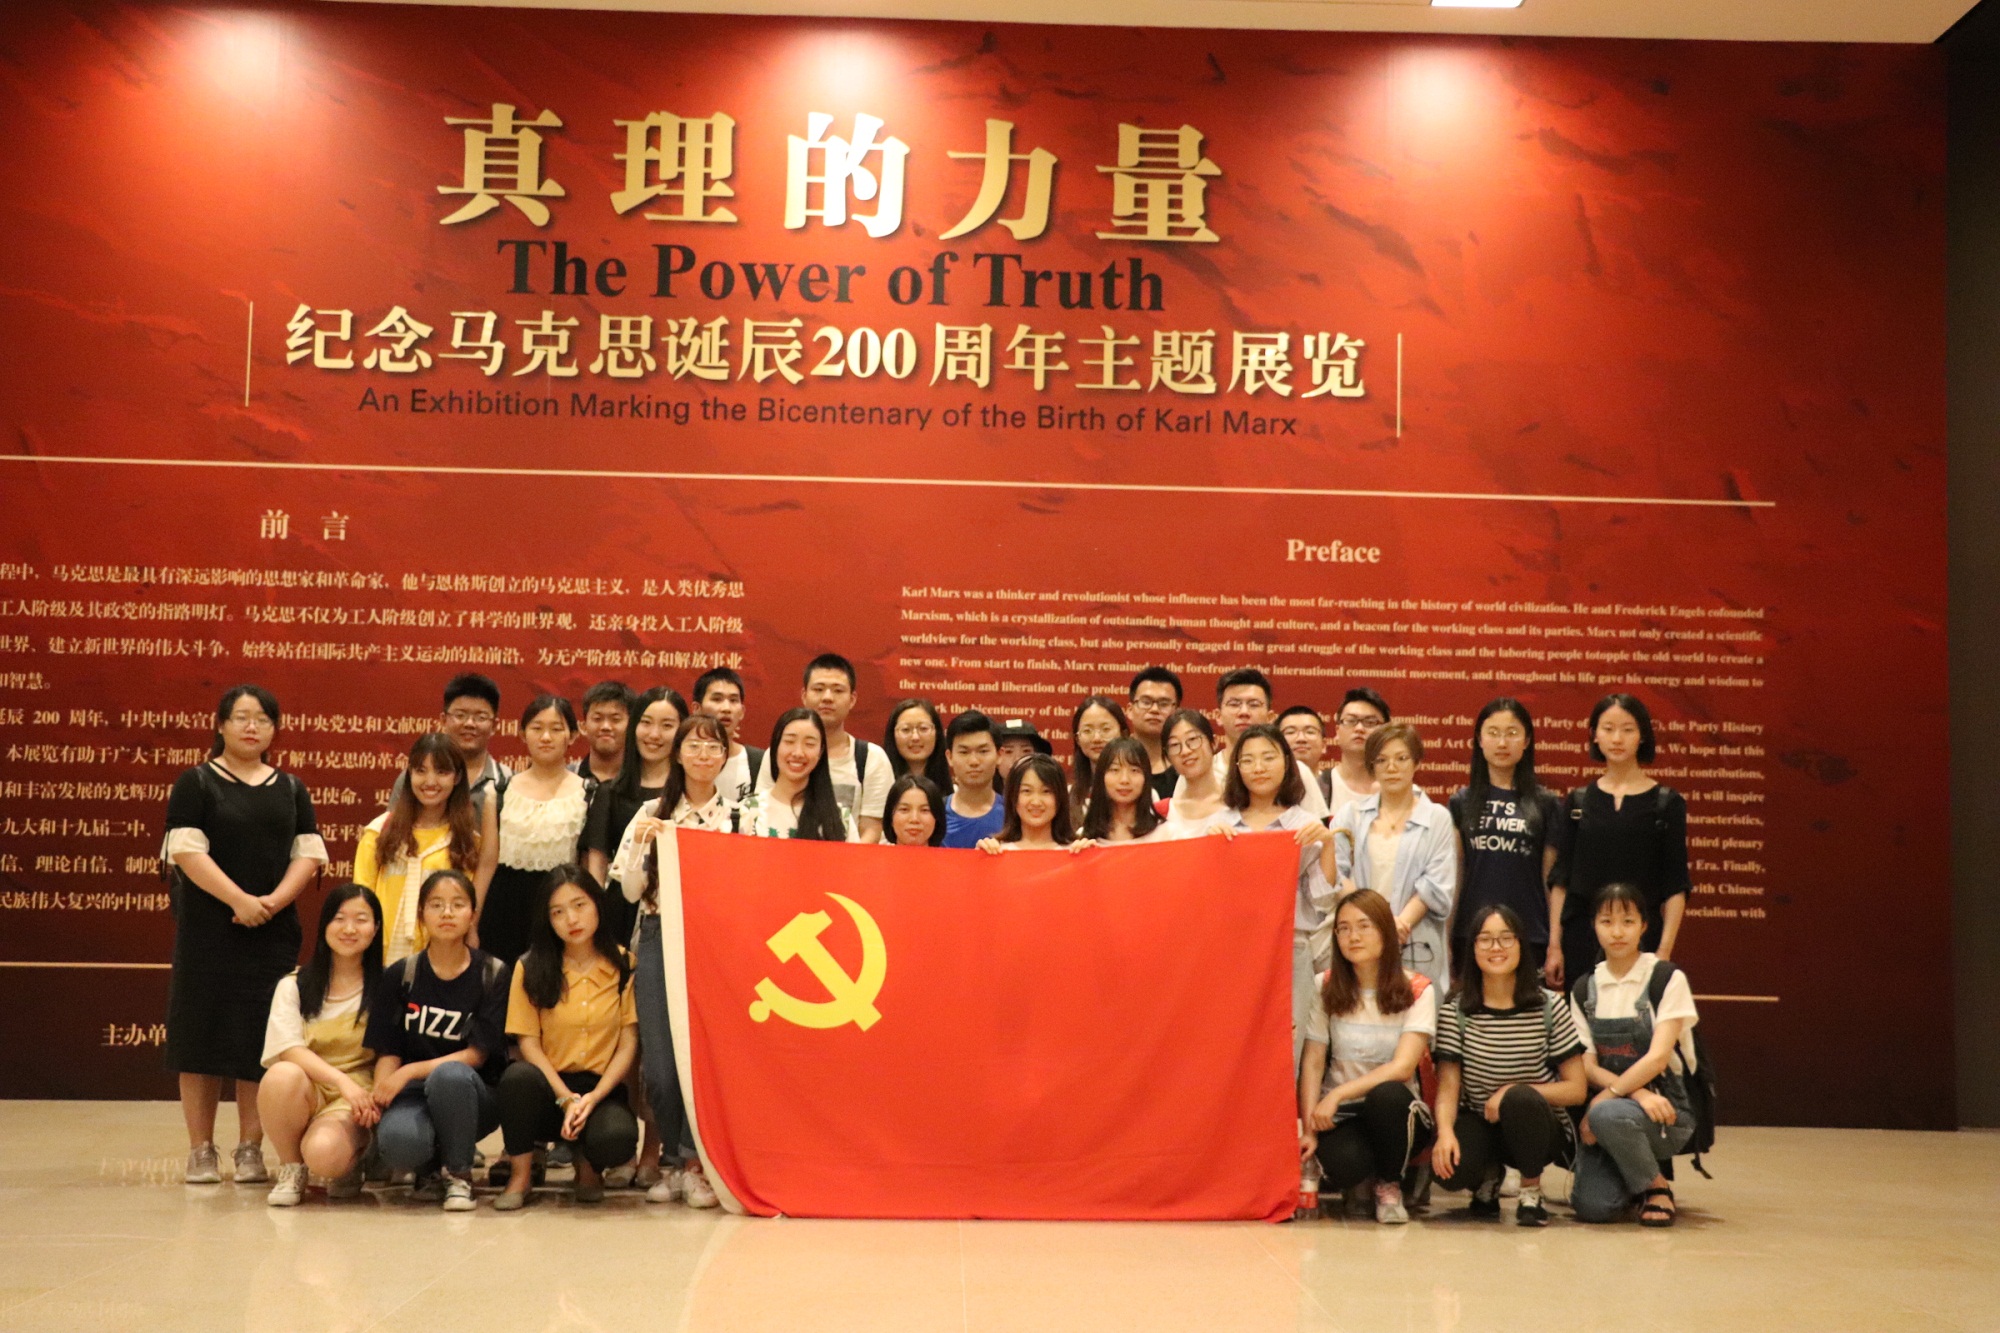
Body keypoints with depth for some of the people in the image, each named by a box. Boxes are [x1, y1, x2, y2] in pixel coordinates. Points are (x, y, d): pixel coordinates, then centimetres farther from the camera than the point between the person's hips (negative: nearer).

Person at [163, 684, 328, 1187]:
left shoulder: (291, 789, 12)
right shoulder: (196, 783, 2)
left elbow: (309, 855, 5)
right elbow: (187, 850, -9)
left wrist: (273, 902, -12)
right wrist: (239, 900, -18)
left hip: (273, 933, 3)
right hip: (207, 931, -2)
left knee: (260, 1038, 1)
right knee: (203, 1033, -1)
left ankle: (250, 1150, 7)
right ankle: (201, 1151, 6)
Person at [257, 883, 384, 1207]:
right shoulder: (294, 986, 6)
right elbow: (288, 1049, -8)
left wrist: (375, 1098, -18)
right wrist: (341, 1080, -24)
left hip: (354, 1099, -2)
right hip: (305, 1094, 2)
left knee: (324, 1154, -34)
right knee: (282, 1075, -34)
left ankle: (352, 1164, 5)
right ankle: (290, 1169, -8)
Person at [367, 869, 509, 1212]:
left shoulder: (493, 974, -2)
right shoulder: (399, 976, 5)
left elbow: (477, 1054, -7)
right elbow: (387, 1052, 3)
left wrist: (411, 1072, -17)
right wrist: (379, 1096, -18)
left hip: (473, 1096, -1)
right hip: (415, 1094, 1)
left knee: (449, 1075, -37)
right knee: (397, 1141, -35)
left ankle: (457, 1174, -10)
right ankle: (432, 1171, 5)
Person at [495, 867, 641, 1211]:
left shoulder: (624, 965, 0)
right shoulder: (532, 967, 0)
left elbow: (629, 1043, -1)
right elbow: (528, 1042, -4)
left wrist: (592, 1099, -15)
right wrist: (566, 1098, -16)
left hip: (602, 1089, 0)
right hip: (548, 1087, 1)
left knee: (617, 1139, -34)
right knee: (518, 1076, -35)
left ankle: (588, 1164, 7)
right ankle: (520, 1175, -9)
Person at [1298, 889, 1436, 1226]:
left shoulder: (1417, 991, -5)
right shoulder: (1326, 987, 2)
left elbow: (1402, 1067, -15)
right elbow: (1312, 1062, -1)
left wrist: (1337, 1094, -23)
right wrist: (1308, 1128, -13)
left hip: (1394, 1112, 0)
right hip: (1340, 1119, 0)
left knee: (1386, 1094, -37)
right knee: (1344, 1164, -35)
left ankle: (1389, 1184, -7)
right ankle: (1361, 1183, 6)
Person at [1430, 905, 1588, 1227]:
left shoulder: (1551, 1007, -5)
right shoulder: (1455, 1009, -3)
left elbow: (1576, 1089, -6)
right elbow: (1448, 1086, -9)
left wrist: (1515, 1092, -21)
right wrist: (1445, 1131, -29)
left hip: (1537, 1128, -1)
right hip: (1479, 1125, 1)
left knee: (1519, 1100, -36)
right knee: (1447, 1167, -32)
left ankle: (1531, 1191, -7)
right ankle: (1488, 1176, 8)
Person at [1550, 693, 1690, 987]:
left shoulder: (1666, 803, 2)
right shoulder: (1577, 801, 7)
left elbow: (1675, 887, 0)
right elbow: (1560, 878, 7)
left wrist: (1665, 950, -9)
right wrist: (1554, 946, 1)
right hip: (1581, 938, 2)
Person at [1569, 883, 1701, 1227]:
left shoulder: (1667, 979, -6)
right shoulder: (1585, 989, 6)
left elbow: (1658, 1057, -15)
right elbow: (1587, 1065, -1)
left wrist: (1604, 1098, -20)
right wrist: (1638, 1092, -19)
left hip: (1667, 1112, -3)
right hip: (1610, 1101, 3)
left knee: (1609, 1116, -38)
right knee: (1594, 1206, -22)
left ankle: (1657, 1187, -8)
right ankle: (1631, 1176, 15)